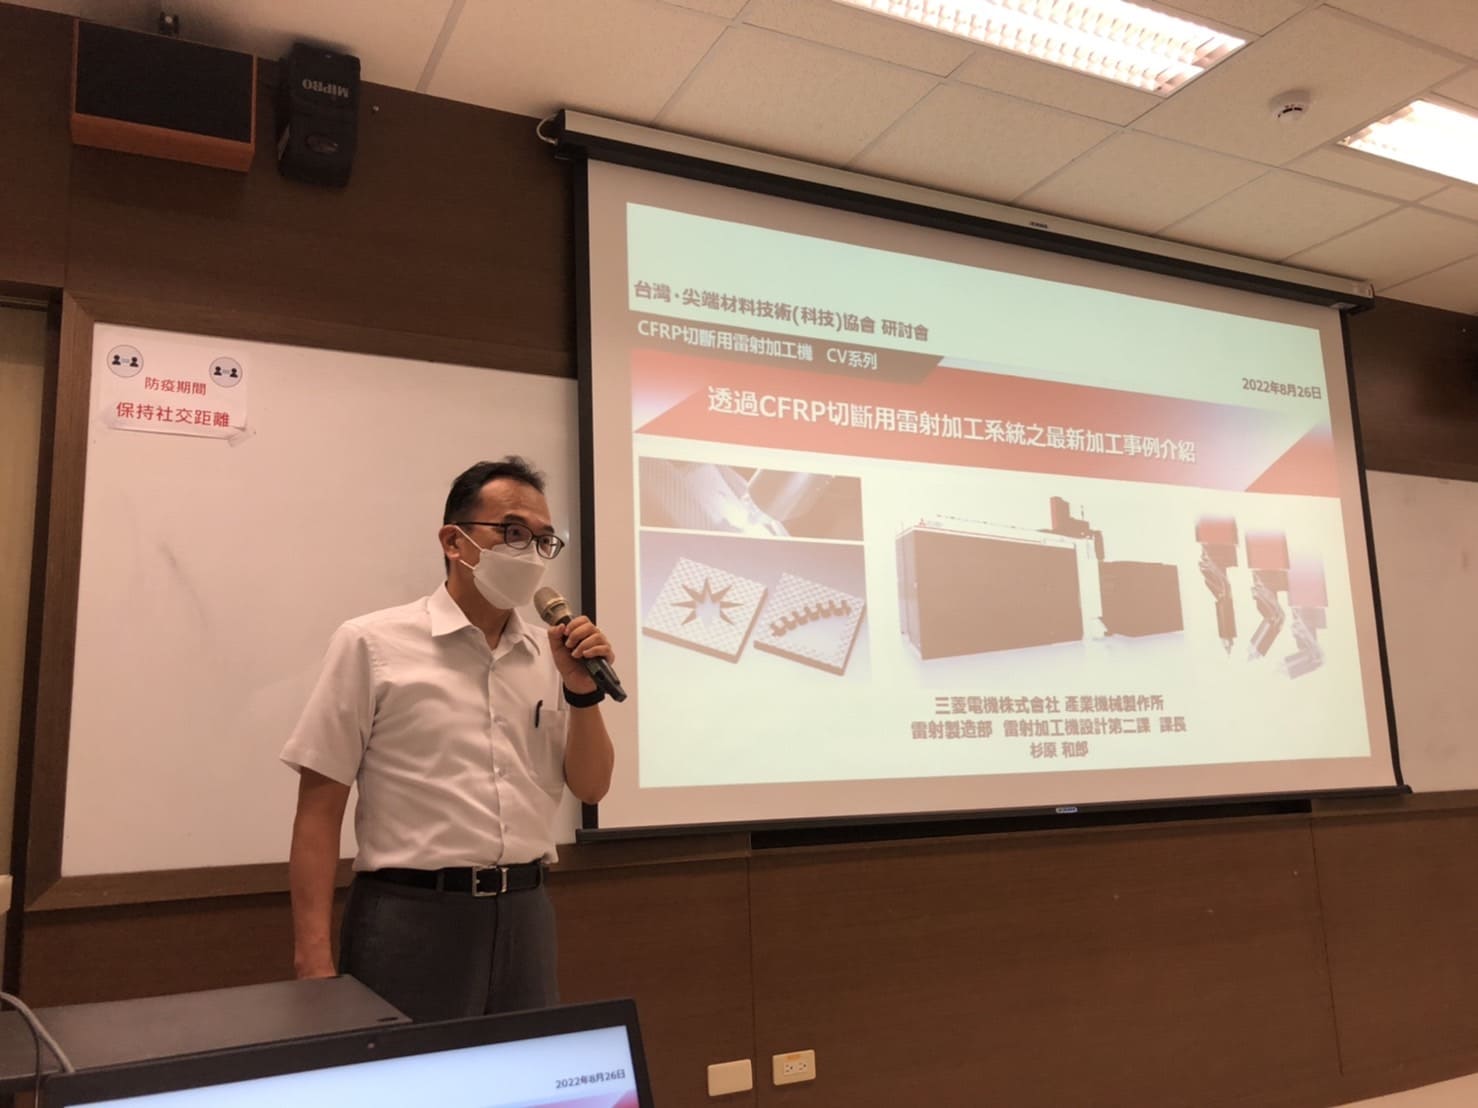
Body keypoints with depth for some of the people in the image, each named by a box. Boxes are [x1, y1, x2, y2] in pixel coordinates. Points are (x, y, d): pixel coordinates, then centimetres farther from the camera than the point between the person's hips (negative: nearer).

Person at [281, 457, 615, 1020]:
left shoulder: (550, 654, 7)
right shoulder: (372, 643, -5)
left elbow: (590, 787, 9)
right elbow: (320, 806, -5)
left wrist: (583, 691, -7)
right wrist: (314, 957, -10)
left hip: (525, 915, 5)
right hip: (412, 918, -4)